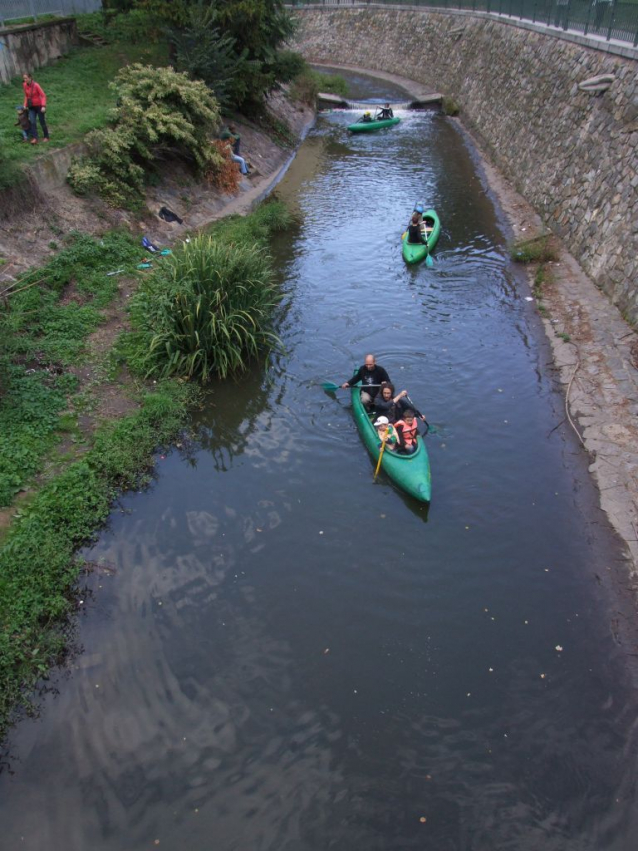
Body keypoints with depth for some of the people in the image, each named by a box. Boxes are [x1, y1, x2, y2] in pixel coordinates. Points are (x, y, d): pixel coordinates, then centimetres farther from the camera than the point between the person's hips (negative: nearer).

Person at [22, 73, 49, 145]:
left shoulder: (36, 85, -20)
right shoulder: (25, 85, -3)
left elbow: (43, 96, -19)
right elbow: (26, 96, 10)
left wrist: (43, 106, -28)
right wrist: (25, 105, 4)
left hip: (39, 106, -4)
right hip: (31, 107, 4)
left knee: (42, 122, 7)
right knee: (32, 122, -9)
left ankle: (46, 137, 24)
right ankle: (34, 138, -11)